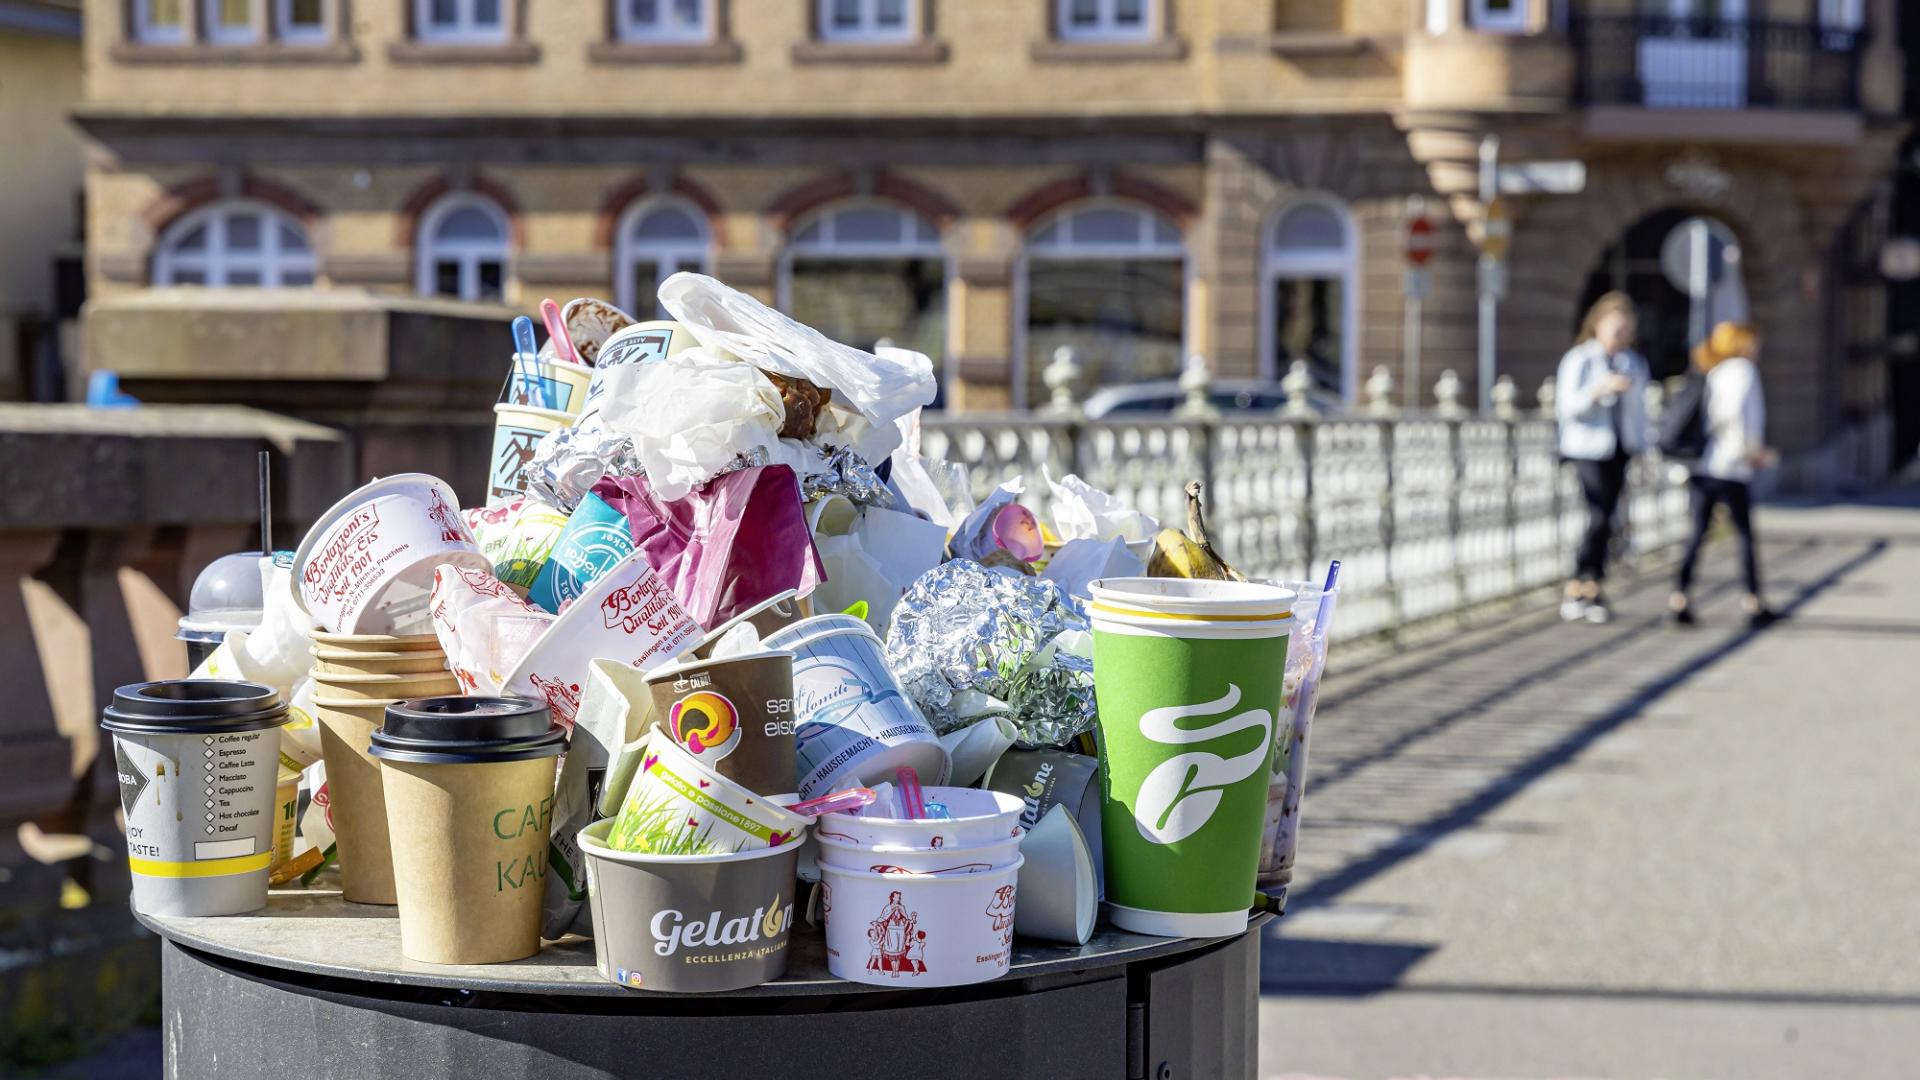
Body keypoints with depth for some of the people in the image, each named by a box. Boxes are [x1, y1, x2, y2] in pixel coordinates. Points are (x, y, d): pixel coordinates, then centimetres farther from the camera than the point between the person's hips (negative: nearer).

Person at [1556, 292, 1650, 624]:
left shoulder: (1635, 364, 11)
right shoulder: (1578, 360, -5)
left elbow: (1639, 411, 17)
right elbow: (1568, 406, -15)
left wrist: (1641, 452, 14)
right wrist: (1601, 388, -28)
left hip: (1620, 450, 5)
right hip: (1589, 448, -5)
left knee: (1606, 519, 3)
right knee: (1599, 517, -14)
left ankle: (1590, 588, 10)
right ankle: (1577, 587, -4)